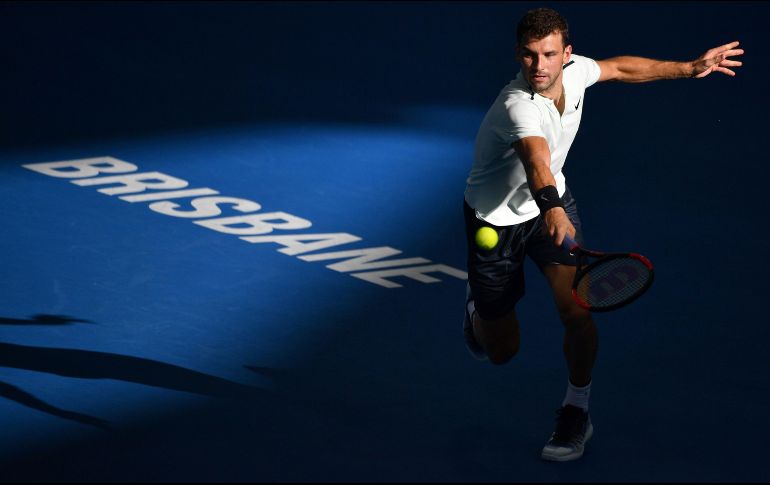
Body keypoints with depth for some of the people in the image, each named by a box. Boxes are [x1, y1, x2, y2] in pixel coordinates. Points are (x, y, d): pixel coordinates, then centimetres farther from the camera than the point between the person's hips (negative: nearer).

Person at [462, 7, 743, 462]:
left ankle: (576, 410, 4)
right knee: (501, 351, 7)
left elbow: (620, 68, 7)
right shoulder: (519, 107, -37)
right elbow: (536, 157, -58)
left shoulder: (573, 70, -16)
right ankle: (478, 305, 45)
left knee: (576, 309, -20)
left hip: (553, 201, 4)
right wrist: (550, 207, -77)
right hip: (497, 219, -4)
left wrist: (690, 68, 10)